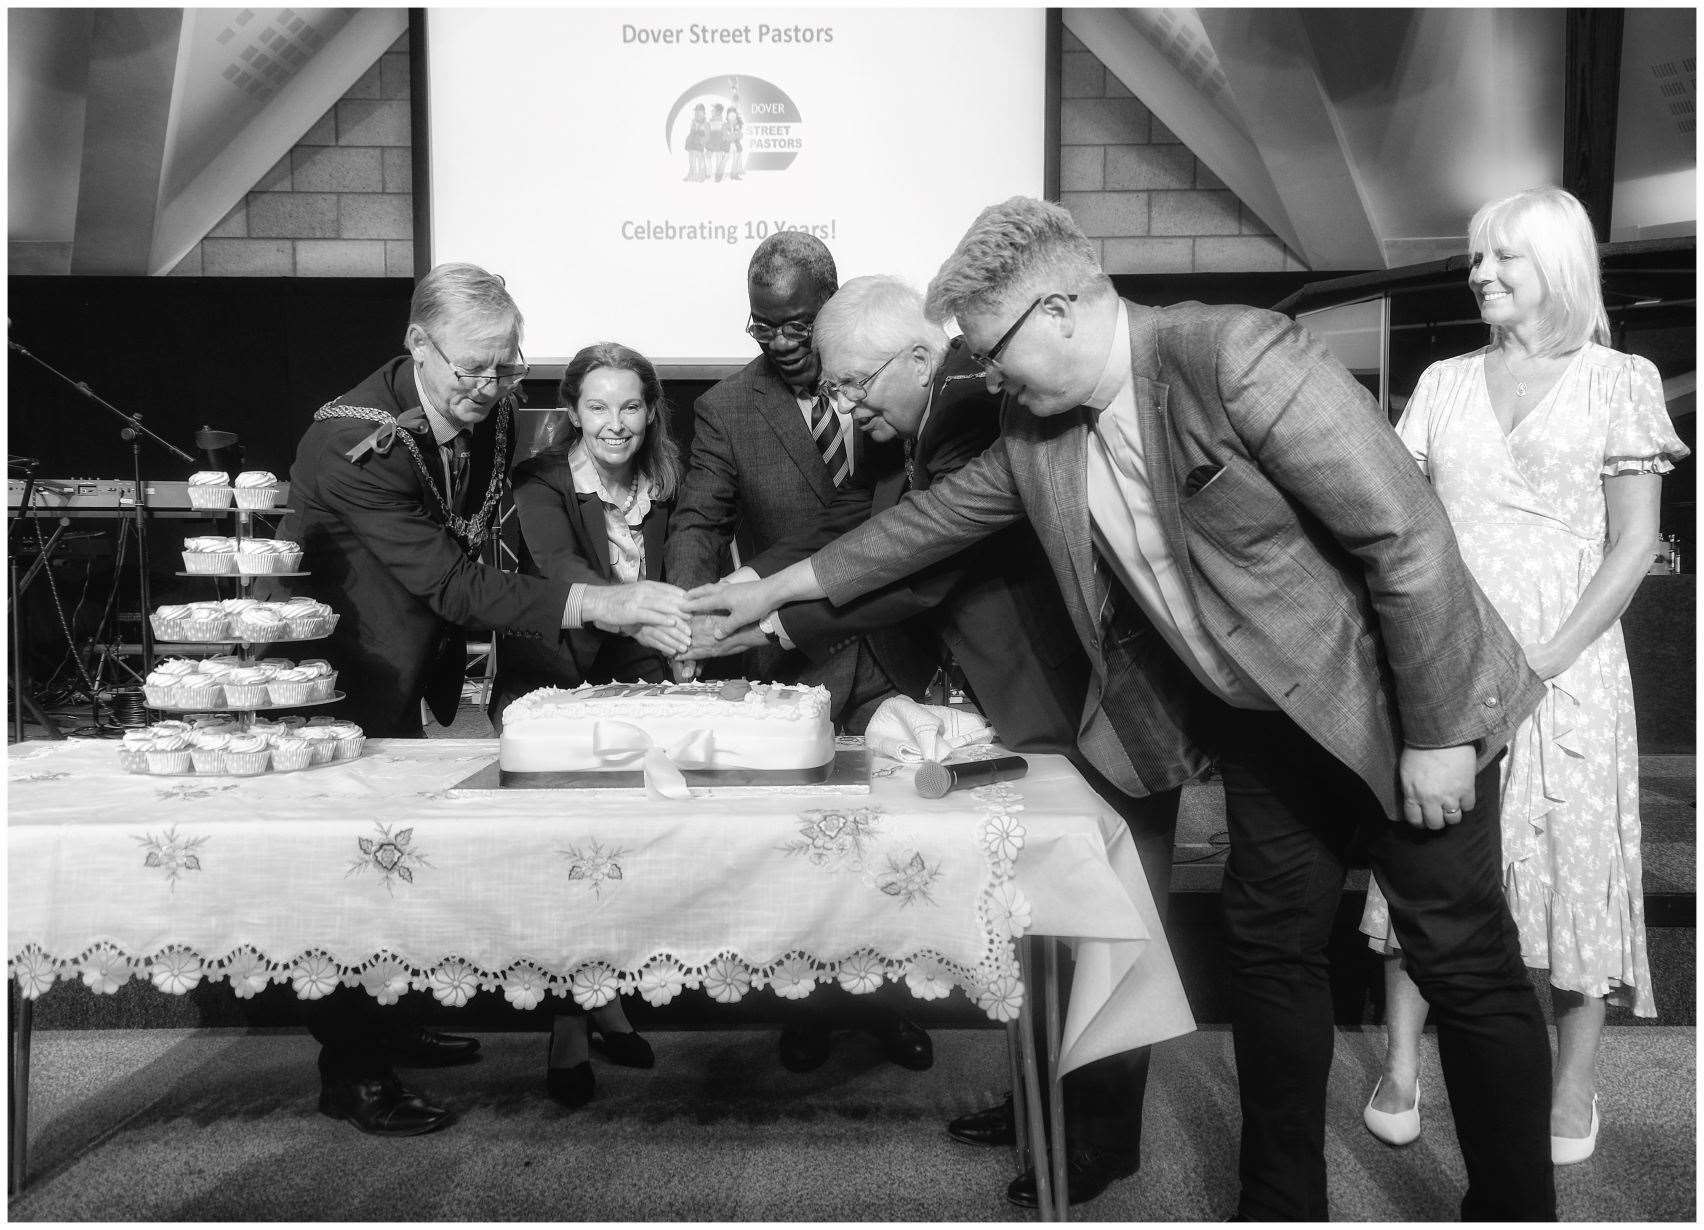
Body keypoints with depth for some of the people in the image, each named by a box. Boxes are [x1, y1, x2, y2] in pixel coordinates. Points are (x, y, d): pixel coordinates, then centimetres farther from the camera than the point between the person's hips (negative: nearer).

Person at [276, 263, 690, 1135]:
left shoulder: (484, 412, -5)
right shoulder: (357, 442, -28)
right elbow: (450, 584, -34)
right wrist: (599, 605, -40)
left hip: (409, 666, 8)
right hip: (331, 679, -7)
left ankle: (382, 1024, 33)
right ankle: (349, 1072, 16)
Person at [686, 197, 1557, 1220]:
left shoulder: (1236, 359, -26)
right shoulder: (1038, 435, -3)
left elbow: (1407, 534, -23)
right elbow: (935, 518, 11)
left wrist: (1436, 735, -20)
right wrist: (776, 588, 13)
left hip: (1396, 702, -6)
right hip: (1261, 719, 6)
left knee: (1467, 967, 5)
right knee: (1271, 953, 12)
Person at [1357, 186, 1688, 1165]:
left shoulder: (1619, 382, 2)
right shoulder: (1444, 383, 10)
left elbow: (1633, 548, -3)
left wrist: (1541, 663, -13)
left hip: (1563, 664, -2)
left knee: (1576, 865, 5)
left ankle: (1574, 1090, 22)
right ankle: (1401, 1072, 18)